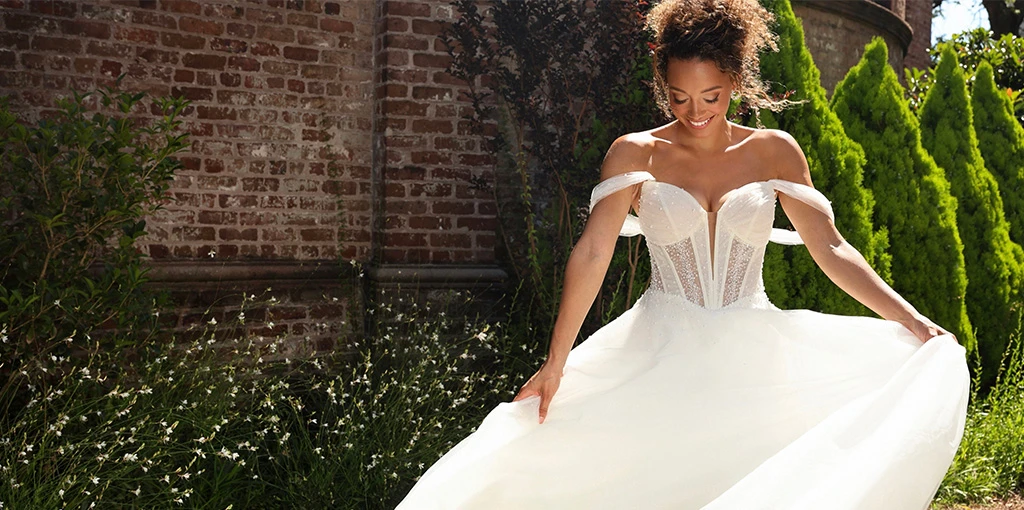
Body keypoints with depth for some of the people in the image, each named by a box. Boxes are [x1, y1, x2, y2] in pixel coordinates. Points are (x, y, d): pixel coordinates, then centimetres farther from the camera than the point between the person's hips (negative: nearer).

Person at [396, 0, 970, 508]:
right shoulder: (636, 154, 0)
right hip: (661, 360, -1)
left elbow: (830, 248, 3)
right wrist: (556, 363, -12)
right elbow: (592, 254, -7)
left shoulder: (774, 152, 5)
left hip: (755, 362, 2)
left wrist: (913, 321, -7)